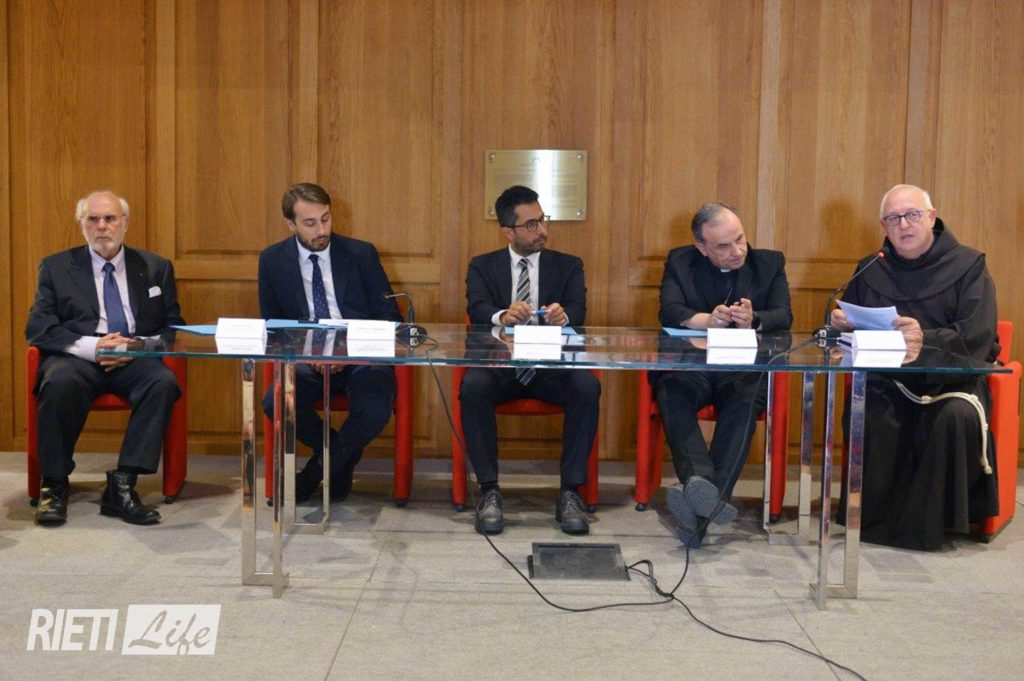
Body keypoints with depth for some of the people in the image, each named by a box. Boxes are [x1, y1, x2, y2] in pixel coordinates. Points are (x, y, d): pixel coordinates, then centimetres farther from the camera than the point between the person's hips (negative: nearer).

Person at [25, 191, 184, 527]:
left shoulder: (156, 268, 17)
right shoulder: (56, 267, 14)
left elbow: (173, 327, 13)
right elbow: (37, 327, 4)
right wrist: (92, 346, -14)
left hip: (135, 360, 1)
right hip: (78, 359, -1)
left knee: (163, 382, -33)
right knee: (60, 382, -36)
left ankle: (122, 486, -29)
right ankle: (54, 485, -19)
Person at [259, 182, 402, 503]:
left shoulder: (362, 254, 4)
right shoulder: (272, 260, 7)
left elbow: (390, 316, 3)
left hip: (362, 357, -1)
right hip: (305, 359, 1)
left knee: (375, 410, -32)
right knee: (275, 403, -30)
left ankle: (316, 471, -1)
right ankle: (341, 458, 1)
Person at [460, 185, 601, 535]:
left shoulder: (568, 266, 14)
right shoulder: (483, 266, 11)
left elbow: (578, 309, -4)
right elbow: (477, 310, -7)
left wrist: (563, 315, -30)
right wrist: (503, 316, -32)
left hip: (551, 366, 1)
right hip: (499, 363, -1)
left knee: (588, 388, -30)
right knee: (472, 387, -33)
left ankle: (570, 491, -21)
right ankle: (489, 490, -22)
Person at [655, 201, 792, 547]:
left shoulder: (770, 262, 13)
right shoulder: (680, 262, 11)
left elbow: (784, 316, -1)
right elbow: (669, 312, -5)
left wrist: (754, 320, -25)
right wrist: (706, 320, -26)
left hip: (745, 368, 0)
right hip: (689, 365, 0)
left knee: (745, 401, -34)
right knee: (671, 395, -34)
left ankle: (706, 498, -44)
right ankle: (702, 482, -52)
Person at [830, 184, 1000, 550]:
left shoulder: (968, 265, 3)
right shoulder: (870, 271, 15)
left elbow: (978, 338, -11)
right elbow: (849, 326, 23)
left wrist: (926, 341, -29)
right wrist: (842, 325, -3)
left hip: (954, 378, -2)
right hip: (889, 379, 2)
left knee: (958, 415, -34)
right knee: (871, 414, -31)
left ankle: (920, 526, -18)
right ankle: (874, 517, -14)